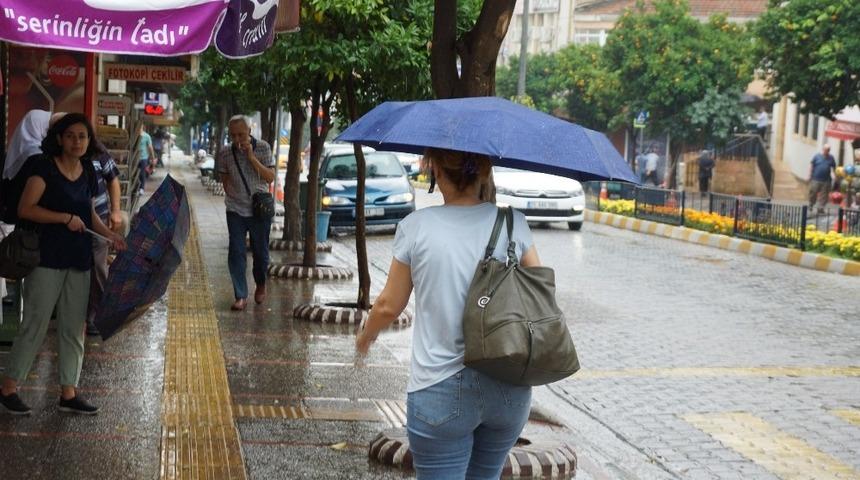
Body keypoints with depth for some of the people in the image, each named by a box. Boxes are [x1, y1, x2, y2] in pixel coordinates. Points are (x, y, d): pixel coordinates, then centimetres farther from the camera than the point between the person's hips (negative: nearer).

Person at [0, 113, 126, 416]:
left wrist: (110, 235, 6)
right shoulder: (45, 168, -10)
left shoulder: (88, 172, 9)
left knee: (74, 328, 10)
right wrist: (66, 218, -20)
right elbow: (25, 209, -17)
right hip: (47, 258, -6)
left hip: (78, 260, 6)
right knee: (35, 325, -2)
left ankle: (68, 394, 18)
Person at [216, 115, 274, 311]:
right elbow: (225, 179, 10)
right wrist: (232, 196, 2)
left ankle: (261, 285, 36)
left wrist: (252, 158, -19)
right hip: (235, 210, 1)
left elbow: (270, 177, -12)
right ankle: (241, 296, 0)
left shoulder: (263, 148, -6)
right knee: (236, 253, -5)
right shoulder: (225, 153, -3)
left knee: (260, 251, 10)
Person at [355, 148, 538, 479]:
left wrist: (365, 336, 21)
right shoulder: (513, 223, -3)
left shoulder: (416, 227, -7)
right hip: (510, 392, 3)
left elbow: (389, 306, 0)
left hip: (441, 392, -3)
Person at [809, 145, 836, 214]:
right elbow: (811, 165, 2)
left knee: (823, 195, 1)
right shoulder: (817, 156, 0)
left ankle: (821, 208, 6)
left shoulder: (831, 158, 8)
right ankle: (810, 206, 18)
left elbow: (834, 168, 15)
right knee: (813, 193, 1)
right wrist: (810, 175, -2)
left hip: (826, 180, 2)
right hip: (815, 179, -2)